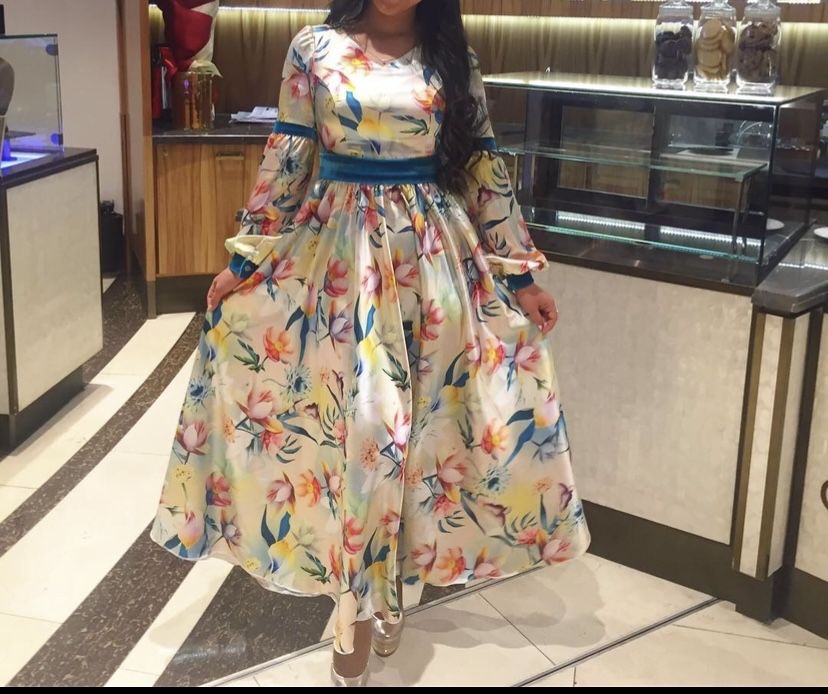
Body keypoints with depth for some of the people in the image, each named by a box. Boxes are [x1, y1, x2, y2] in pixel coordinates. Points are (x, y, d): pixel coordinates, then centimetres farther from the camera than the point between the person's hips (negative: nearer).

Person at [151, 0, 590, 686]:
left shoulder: (455, 59, 4)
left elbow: (484, 169, 4)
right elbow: (286, 161, 3)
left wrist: (520, 274, 3)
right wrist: (246, 258, 2)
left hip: (433, 254, 2)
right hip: (336, 250, -1)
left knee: (415, 411, 4)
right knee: (355, 412, -1)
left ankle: (376, 587, 23)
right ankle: (370, 596, 16)